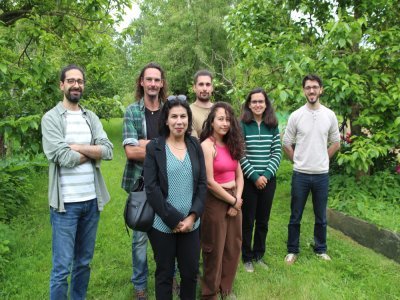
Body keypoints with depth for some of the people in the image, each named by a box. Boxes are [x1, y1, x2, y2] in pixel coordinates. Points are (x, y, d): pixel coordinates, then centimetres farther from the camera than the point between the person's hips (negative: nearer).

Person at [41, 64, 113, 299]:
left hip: (92, 200, 5)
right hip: (66, 202, -5)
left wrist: (76, 147, -14)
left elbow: (108, 151, -5)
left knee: (84, 262, 18)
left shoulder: (92, 118, 9)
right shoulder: (51, 118, -5)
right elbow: (62, 157, -18)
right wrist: (92, 151, -5)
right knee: (62, 267, 2)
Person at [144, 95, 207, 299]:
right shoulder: (154, 147, -5)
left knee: (191, 272, 14)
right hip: (163, 225, -3)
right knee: (164, 274, 12)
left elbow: (202, 184, 3)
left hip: (191, 224, 3)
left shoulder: (195, 145, 4)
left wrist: (193, 216, -9)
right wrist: (174, 219, -14)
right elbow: (151, 188, -10)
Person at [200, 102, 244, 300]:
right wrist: (233, 201, -9)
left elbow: (239, 175, 11)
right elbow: (209, 182, -17)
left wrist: (238, 199, -4)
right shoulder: (207, 145, -13)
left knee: (234, 246, 15)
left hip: (234, 200, 7)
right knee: (215, 249, 6)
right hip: (215, 201, -7)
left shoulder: (231, 144, 9)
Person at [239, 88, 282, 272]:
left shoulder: (273, 126, 5)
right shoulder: (242, 125, -6)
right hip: (248, 180, -3)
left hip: (268, 180, 3)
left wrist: (266, 175, -10)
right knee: (247, 220, 6)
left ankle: (259, 255, 29)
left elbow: (277, 152, 1)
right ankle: (247, 258, 22)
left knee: (263, 220, 13)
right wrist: (254, 177, -14)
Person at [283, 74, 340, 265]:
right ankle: (292, 251, 22)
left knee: (321, 216, 14)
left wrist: (322, 159, 7)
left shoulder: (329, 115, 1)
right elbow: (286, 144, 2)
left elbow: (336, 143, 11)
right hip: (300, 174, -1)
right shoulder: (296, 115, -4)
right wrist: (298, 161, 3)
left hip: (322, 174, 2)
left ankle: (320, 249, 31)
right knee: (295, 216, 8)